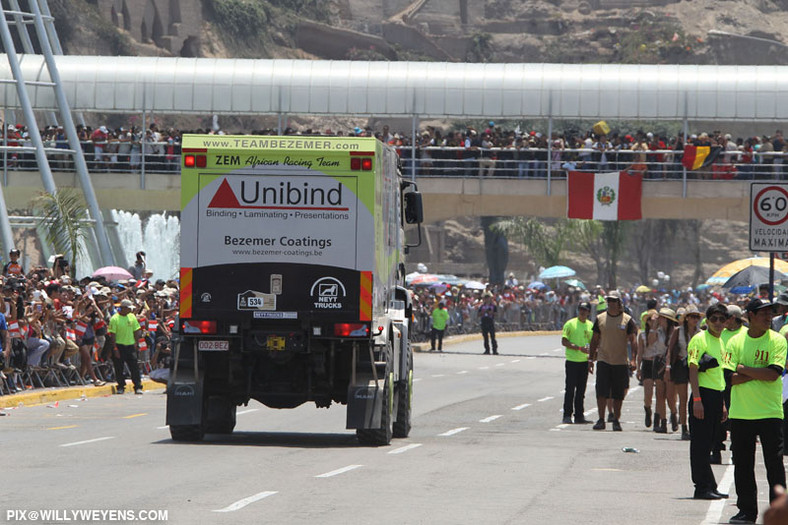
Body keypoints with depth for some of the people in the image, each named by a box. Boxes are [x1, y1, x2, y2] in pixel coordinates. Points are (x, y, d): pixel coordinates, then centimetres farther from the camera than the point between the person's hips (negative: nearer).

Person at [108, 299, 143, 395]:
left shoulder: (132, 317, 6)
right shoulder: (114, 319, -8)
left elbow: (136, 331, 13)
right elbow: (112, 335, -10)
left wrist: (136, 344, 6)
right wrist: (115, 348, -14)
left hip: (130, 345, 3)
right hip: (119, 346, -3)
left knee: (134, 367, -1)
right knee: (119, 368, 2)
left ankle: (138, 387, 1)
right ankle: (121, 387, 13)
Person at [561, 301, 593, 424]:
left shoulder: (590, 325, 10)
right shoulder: (570, 324, -5)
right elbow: (564, 341, -11)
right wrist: (579, 348, -18)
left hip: (584, 362, 5)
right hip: (572, 361, -5)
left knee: (581, 390, 8)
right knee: (570, 389, -5)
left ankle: (579, 415, 13)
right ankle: (567, 415, -2)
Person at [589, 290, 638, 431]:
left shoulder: (627, 320, 0)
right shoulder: (600, 319, 6)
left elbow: (633, 340, -3)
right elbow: (594, 340, 12)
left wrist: (633, 359, -14)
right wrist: (591, 358, 8)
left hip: (621, 362, -1)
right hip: (603, 360, 1)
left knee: (618, 394, 5)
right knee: (601, 393, -8)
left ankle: (616, 421, 14)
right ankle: (601, 420, -3)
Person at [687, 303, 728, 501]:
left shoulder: (719, 342, 17)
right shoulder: (699, 339, -7)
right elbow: (693, 371, -13)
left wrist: (722, 404, 21)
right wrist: (697, 400, -20)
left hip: (716, 397, 8)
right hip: (703, 395, -8)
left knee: (708, 444, 11)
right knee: (700, 444, -5)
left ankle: (708, 487, 14)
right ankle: (703, 488, -4)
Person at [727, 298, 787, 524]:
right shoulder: (736, 342, 5)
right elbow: (731, 378, -4)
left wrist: (744, 369, -8)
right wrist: (759, 373, -12)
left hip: (770, 412, -2)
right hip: (741, 413, 2)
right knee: (742, 465, 6)